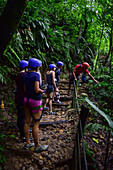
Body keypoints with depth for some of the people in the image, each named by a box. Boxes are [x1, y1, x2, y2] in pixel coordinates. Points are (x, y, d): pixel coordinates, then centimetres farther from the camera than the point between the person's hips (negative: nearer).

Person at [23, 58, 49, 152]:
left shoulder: (26, 75, 7)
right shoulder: (36, 75, -17)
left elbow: (25, 89, 9)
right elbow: (37, 90, -22)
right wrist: (42, 91, -2)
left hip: (27, 99, 8)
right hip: (35, 101, -8)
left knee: (27, 122, 13)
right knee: (36, 124, 0)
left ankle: (27, 143, 23)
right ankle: (37, 146, 9)